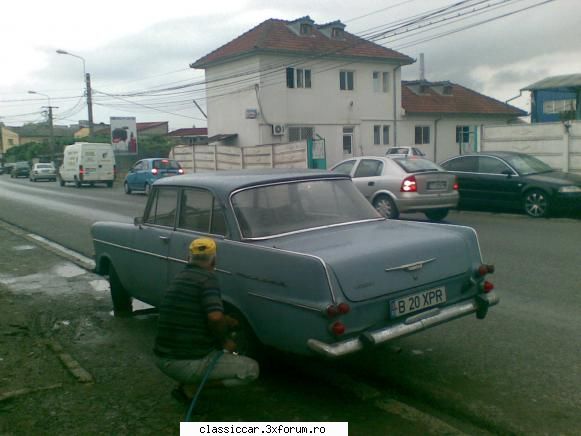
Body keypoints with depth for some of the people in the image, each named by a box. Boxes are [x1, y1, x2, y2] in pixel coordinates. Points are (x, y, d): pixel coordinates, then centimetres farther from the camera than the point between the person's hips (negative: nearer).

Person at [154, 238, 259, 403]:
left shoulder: (180, 277, 12)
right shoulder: (207, 278, -12)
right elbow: (215, 317, -27)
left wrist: (227, 321, 35)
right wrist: (225, 341, -8)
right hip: (188, 364, -8)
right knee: (251, 369, 2)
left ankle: (189, 381, 13)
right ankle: (191, 387, -3)